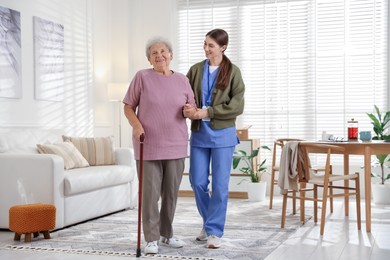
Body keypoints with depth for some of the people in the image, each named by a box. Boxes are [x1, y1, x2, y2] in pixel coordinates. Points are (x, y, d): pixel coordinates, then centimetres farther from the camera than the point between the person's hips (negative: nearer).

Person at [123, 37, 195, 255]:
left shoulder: (182, 80, 8)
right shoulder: (142, 77, -1)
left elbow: (192, 107, 14)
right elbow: (128, 107, 1)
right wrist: (136, 125, -16)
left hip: (175, 145, 3)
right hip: (148, 145, -3)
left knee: (172, 192, 11)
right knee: (150, 193, -2)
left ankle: (166, 234, 26)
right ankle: (152, 239, 8)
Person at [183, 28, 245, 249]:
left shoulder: (233, 72, -3)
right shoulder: (195, 70, 6)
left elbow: (237, 106, -10)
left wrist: (206, 112, -17)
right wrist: (189, 110, -20)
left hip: (223, 134, -3)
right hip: (199, 133, 3)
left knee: (220, 184, 0)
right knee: (198, 182, 5)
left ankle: (215, 231, 11)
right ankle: (210, 223, 27)